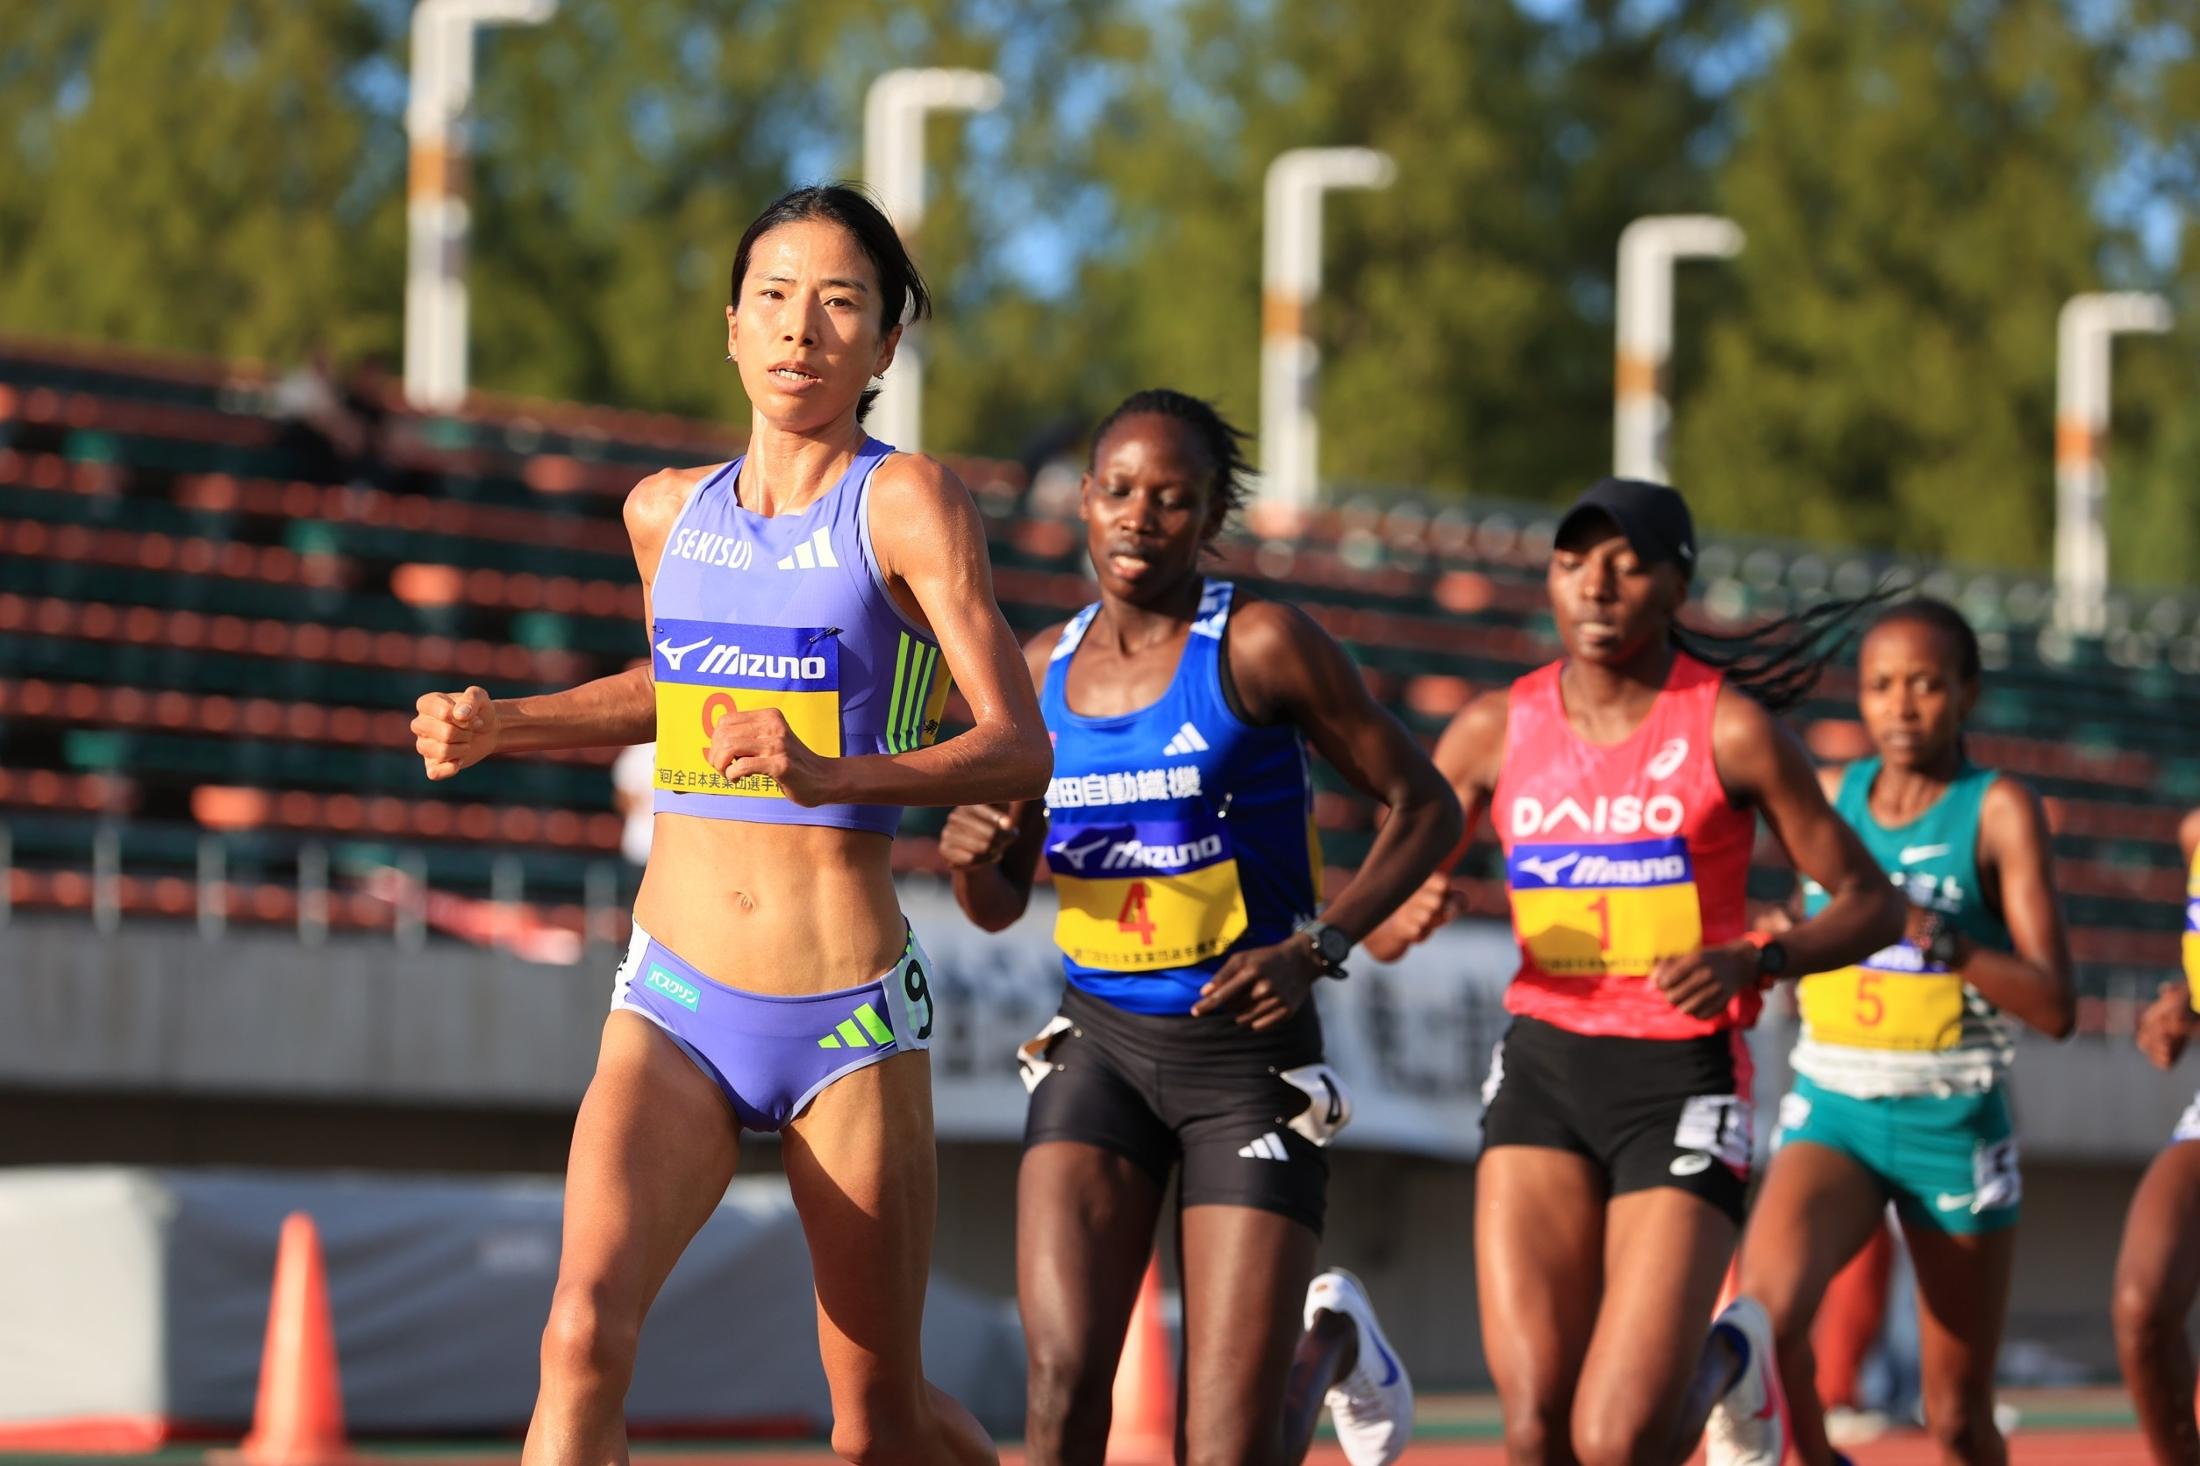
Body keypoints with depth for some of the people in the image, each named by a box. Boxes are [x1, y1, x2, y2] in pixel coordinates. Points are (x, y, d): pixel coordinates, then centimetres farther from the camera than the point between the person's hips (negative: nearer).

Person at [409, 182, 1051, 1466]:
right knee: (587, 1328, -22)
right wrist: (503, 725, 16)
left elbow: (1020, 750, -14)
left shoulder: (908, 503, -6)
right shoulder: (668, 511, 10)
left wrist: (828, 772, -29)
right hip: (675, 1005, 3)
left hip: (849, 1020, -3)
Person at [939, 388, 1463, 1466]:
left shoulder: (1259, 646, -9)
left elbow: (1424, 806, -4)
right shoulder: (1045, 668, 6)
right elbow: (1000, 904, 16)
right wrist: (967, 856, -8)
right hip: (1098, 1044, 4)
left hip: (1247, 1057, -4)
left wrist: (1318, 949, -16)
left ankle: (1328, 1342, 31)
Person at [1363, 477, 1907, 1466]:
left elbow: (1871, 904, -3)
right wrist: (1403, 918, -14)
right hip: (1543, 1069, 3)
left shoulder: (1730, 728, -6)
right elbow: (1378, 925, 10)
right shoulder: (1496, 729, 4)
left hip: (1681, 1085, -3)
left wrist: (1754, 961, -21)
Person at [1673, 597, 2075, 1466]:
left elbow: (2055, 1008, -15)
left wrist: (1935, 938, -26)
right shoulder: (1832, 796, 5)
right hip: (1831, 1112, 2)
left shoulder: (1999, 811, -7)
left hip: (1952, 1130, -2)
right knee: (1768, 1304, -30)